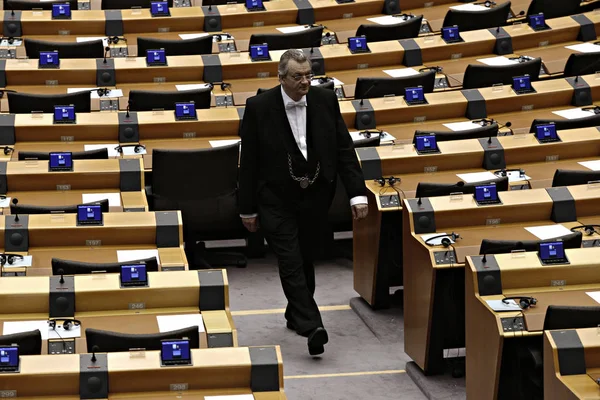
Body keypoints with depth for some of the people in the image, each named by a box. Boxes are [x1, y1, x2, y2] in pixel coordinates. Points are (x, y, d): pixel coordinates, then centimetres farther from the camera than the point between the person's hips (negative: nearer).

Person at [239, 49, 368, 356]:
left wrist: (357, 193, -9)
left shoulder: (325, 101, -4)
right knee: (291, 263, -10)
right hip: (276, 201, -3)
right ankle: (311, 327, -16)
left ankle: (296, 315, 35)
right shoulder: (259, 107, -12)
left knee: (304, 259, 15)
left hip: (315, 198, 3)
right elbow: (248, 162, -6)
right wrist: (248, 209, -3)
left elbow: (344, 149, -1)